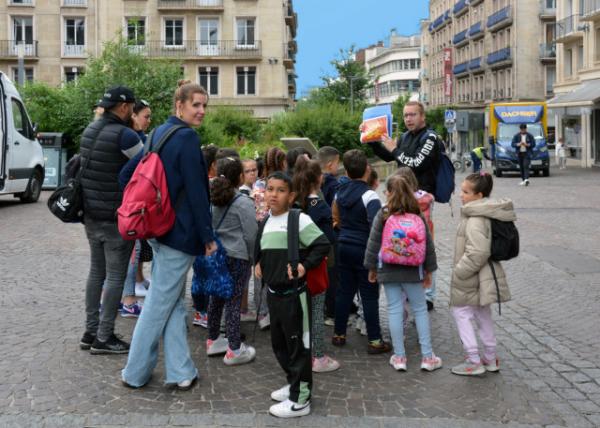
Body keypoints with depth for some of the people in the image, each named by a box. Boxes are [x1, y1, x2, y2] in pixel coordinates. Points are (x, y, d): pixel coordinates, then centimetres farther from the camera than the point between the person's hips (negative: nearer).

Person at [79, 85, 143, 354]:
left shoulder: (90, 130, 9)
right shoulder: (124, 135, -17)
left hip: (91, 214, 8)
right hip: (116, 217, -8)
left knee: (97, 272, 15)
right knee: (115, 276, -1)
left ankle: (90, 332, 21)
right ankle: (103, 338, 3)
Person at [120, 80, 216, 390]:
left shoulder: (159, 133, 11)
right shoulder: (187, 137, -15)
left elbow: (126, 174, 14)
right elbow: (197, 192, -18)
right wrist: (208, 236, -12)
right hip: (181, 231, -9)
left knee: (174, 301, 13)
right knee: (161, 303, 2)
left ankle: (180, 372, 18)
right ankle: (135, 373, 14)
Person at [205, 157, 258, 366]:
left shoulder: (212, 199, 4)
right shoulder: (244, 203, -13)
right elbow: (251, 235, -11)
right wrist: (252, 258, 1)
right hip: (237, 257, -6)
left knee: (216, 298, 16)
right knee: (234, 302, -2)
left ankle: (213, 340, 29)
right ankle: (234, 350, 4)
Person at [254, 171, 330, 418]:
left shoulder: (299, 220, -14)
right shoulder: (266, 222, 10)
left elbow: (323, 245, -17)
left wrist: (304, 266, -22)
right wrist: (258, 263, 11)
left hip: (293, 293, -8)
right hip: (272, 292, 8)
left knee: (298, 345, 1)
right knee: (278, 342, 18)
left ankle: (300, 399, 10)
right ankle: (294, 383, 36)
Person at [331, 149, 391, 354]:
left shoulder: (341, 191, 5)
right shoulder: (368, 195, -17)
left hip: (344, 246, 6)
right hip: (364, 249, -6)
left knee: (344, 290, 14)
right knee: (369, 295, 0)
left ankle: (339, 334, 22)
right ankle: (374, 341, 5)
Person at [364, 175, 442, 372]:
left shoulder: (382, 215, -7)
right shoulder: (418, 215, -2)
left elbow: (373, 243, -4)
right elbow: (428, 244, 2)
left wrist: (372, 268, 7)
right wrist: (429, 269, 13)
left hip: (389, 270, -1)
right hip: (413, 271, 1)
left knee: (395, 310, 6)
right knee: (420, 310, 9)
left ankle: (399, 357, 11)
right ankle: (427, 356, 11)